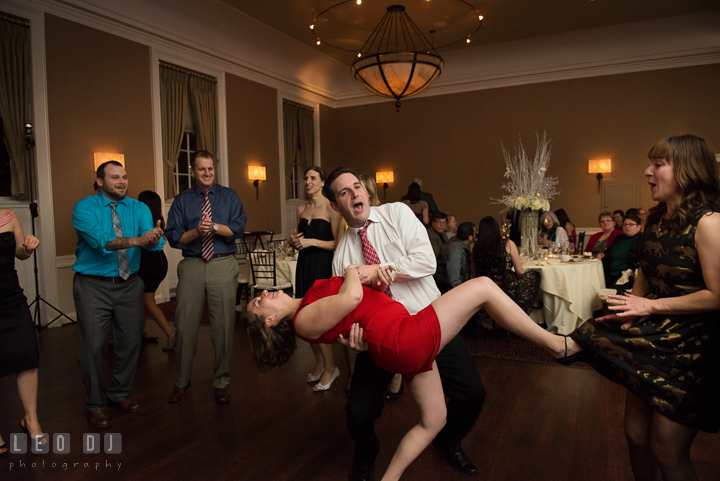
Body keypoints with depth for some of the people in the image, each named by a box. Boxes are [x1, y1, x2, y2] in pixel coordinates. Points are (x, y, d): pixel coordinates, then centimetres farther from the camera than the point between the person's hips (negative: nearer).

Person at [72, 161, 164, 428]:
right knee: (93, 345, -1)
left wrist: (154, 238, -39)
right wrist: (138, 240, -39)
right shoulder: (84, 208, -8)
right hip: (93, 286, -4)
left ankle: (120, 395, 32)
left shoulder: (139, 209, 3)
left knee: (131, 341, 11)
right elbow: (101, 240, -26)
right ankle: (95, 405, 19)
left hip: (129, 285, 4)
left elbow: (155, 242, -14)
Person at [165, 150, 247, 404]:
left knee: (223, 325, 2)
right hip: (191, 266, 1)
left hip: (223, 266, -1)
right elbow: (174, 237, 3)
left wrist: (214, 226, -16)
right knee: (185, 325, 4)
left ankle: (221, 382, 19)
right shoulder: (181, 201, 10)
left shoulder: (229, 196, 9)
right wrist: (197, 231, -13)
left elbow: (238, 228, -3)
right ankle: (181, 381, 24)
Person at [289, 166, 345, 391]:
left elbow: (338, 243, -11)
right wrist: (294, 240, 1)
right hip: (304, 264, 7)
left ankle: (330, 367, 13)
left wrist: (313, 241, -18)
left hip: (323, 265, -6)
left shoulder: (330, 208, -8)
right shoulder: (301, 208, 12)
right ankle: (319, 363, 28)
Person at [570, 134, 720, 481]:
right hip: (649, 339, 7)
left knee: (667, 452, 3)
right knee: (636, 436, 14)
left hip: (688, 348, -7)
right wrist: (631, 312, 2)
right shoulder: (656, 220, 7)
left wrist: (651, 306, -16)